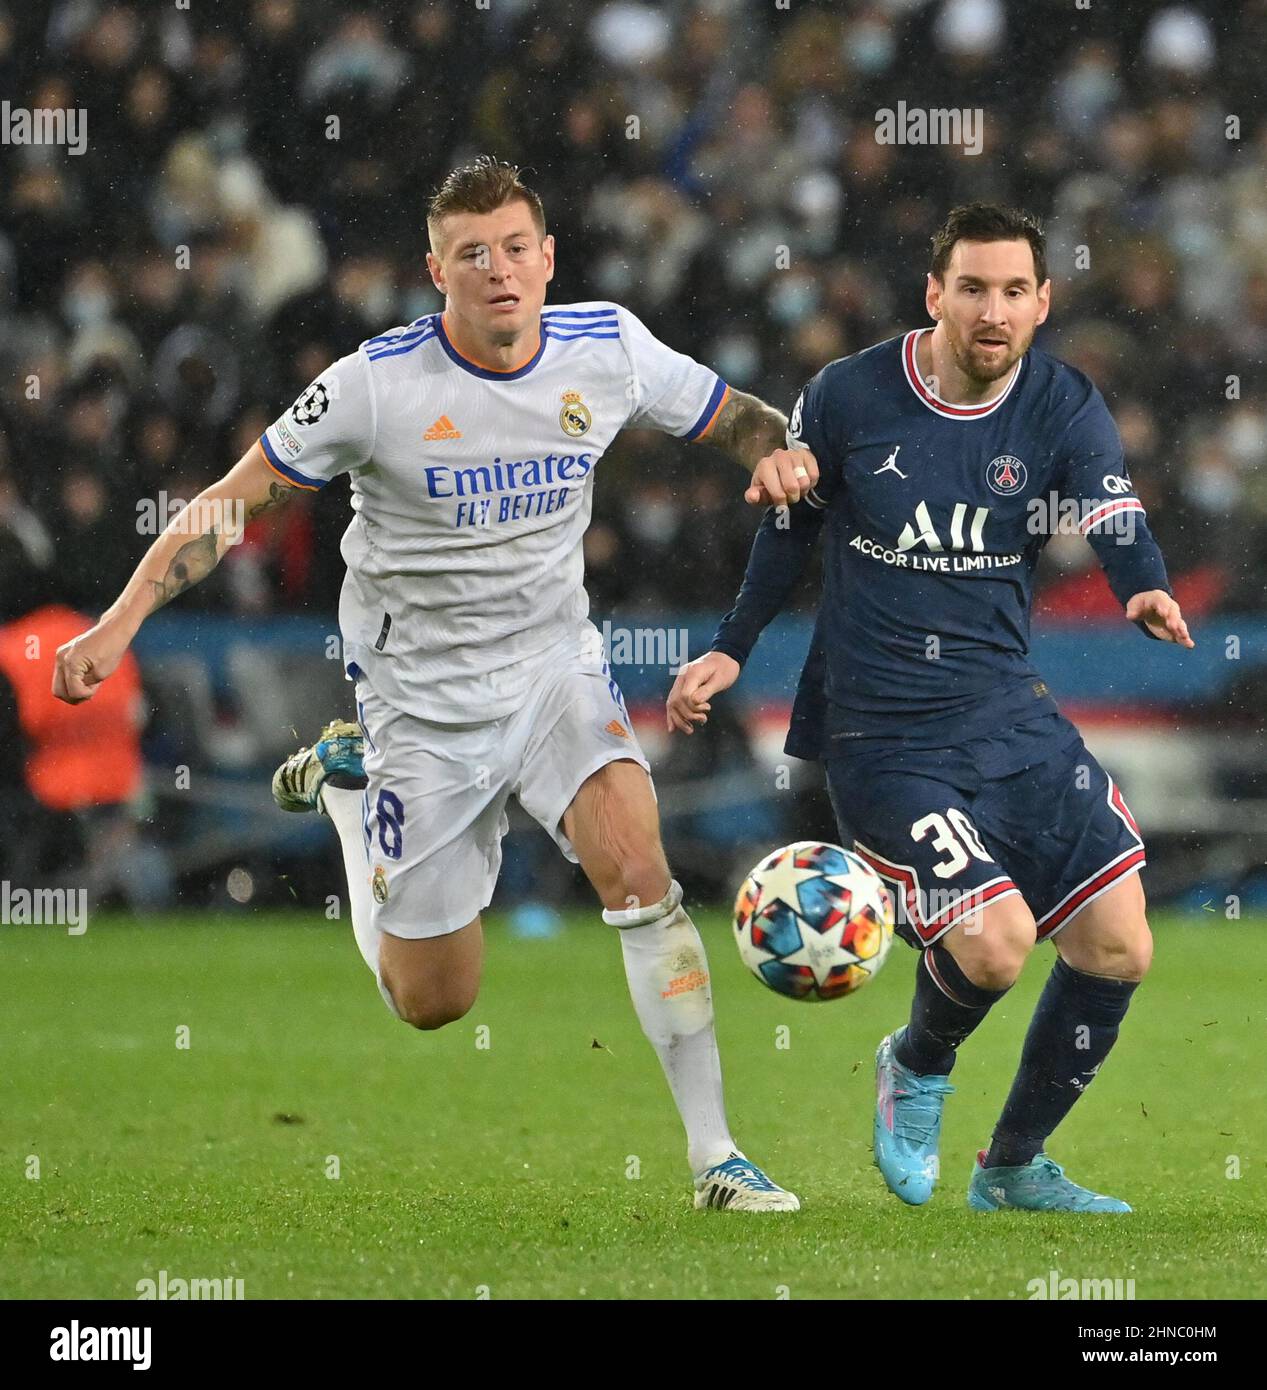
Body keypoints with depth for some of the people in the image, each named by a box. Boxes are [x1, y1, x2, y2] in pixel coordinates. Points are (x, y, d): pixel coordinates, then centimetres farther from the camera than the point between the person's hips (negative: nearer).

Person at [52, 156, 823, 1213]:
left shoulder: (609, 350, -7)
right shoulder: (375, 385, -16)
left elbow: (734, 417, 10)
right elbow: (235, 501, -8)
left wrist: (778, 451, -14)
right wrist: (121, 623, -18)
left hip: (554, 662, 2)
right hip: (422, 699, -2)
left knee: (635, 861, -26)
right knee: (433, 1001, 6)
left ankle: (714, 1154, -19)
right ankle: (348, 778, 35)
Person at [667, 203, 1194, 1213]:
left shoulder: (1065, 410, -4)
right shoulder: (848, 398, -8)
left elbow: (1115, 521, -19)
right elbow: (790, 523, 9)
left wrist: (1150, 591, -41)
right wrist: (732, 649, 5)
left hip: (1012, 713, 4)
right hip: (884, 737, -4)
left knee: (1118, 949, 0)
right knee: (995, 945, -21)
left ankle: (1015, 1168, 22)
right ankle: (917, 1070, 15)